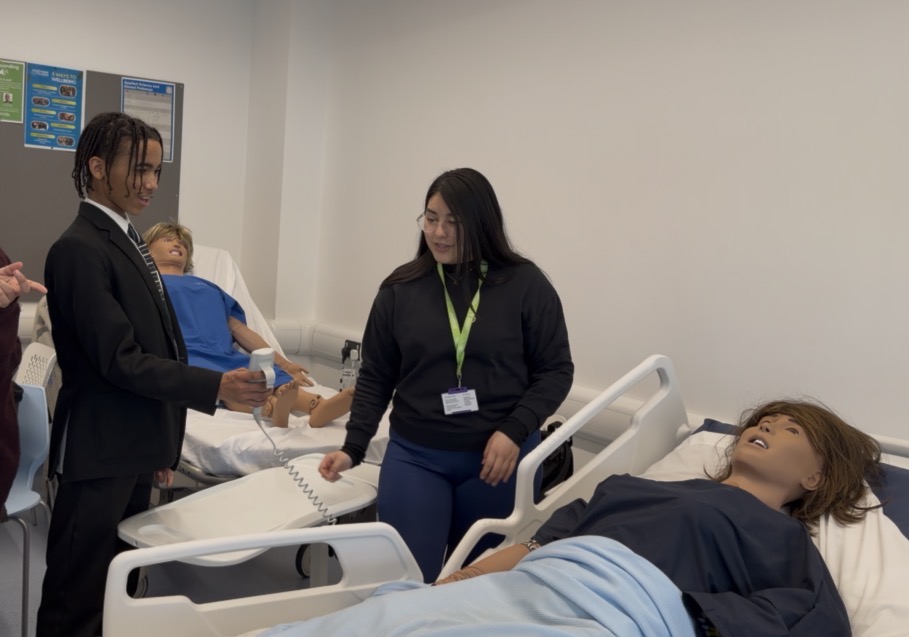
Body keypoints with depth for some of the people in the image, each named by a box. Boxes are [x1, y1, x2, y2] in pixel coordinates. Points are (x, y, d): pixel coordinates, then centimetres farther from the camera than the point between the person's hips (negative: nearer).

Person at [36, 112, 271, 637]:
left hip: (134, 450, 9)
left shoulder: (126, 240, 12)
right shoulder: (81, 249, -17)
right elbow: (119, 360, -21)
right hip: (100, 455, -9)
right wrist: (217, 386, -25)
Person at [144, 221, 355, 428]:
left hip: (230, 358, 4)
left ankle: (319, 407, -57)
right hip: (187, 358, -4)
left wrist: (282, 363, 13)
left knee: (271, 375, -29)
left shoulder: (209, 288, 37)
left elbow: (239, 329, 27)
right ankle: (273, 409, -67)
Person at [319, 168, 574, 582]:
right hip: (414, 457, 1)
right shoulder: (400, 290, 0)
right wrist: (353, 447, -4)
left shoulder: (525, 285, -5)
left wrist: (515, 431, -15)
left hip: (501, 458, -1)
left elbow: (555, 370, -2)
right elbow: (375, 378, 6)